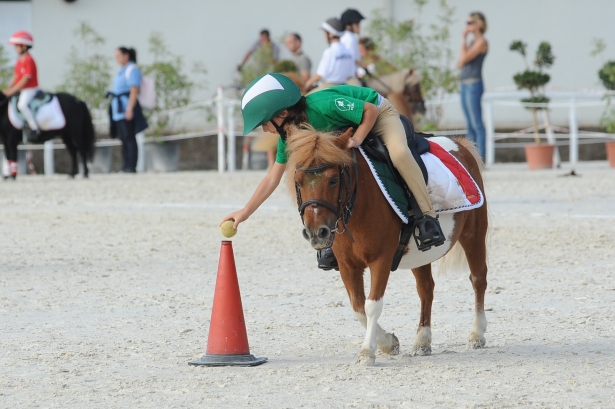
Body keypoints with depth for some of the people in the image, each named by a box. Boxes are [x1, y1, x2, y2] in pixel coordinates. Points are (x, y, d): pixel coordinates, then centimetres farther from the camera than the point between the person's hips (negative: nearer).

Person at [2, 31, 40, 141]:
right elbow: (17, 76, 14)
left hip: (30, 89, -11)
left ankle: (34, 128, -28)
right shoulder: (20, 60, 11)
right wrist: (8, 89, 3)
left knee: (22, 104, -33)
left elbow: (26, 79, -23)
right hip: (21, 89, 11)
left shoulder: (29, 61, -18)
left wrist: (13, 90, -22)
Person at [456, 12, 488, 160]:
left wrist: (463, 40, -7)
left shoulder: (481, 42, -8)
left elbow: (464, 58, -17)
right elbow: (459, 64, 15)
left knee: (477, 124, -10)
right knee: (470, 125, 9)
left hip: (474, 84, -10)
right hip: (465, 84, 10)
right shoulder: (471, 42, 18)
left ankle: (480, 158, -12)